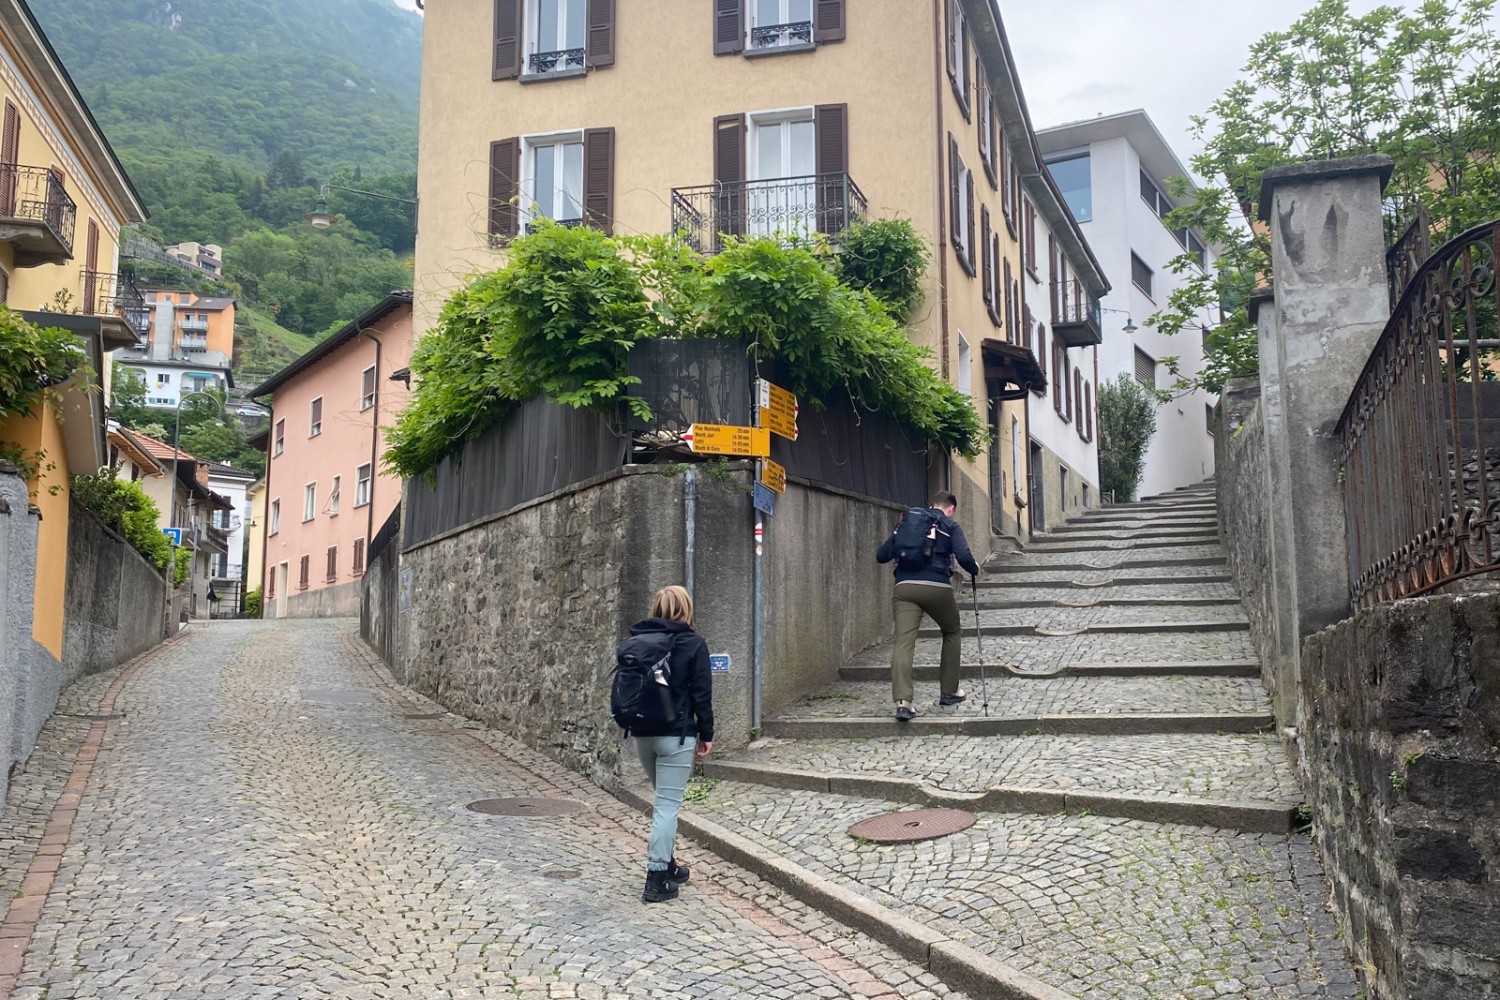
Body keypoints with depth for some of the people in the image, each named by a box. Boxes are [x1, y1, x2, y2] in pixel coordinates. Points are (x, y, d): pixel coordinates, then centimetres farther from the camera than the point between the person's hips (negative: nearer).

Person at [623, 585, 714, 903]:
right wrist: (706, 734, 0)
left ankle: (665, 863, 27)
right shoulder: (693, 643, -7)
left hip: (641, 733, 5)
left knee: (664, 800, 21)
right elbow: (702, 694, -8)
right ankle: (657, 879, -2)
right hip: (676, 734, -5)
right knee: (668, 805, -2)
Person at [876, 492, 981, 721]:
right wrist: (975, 570, 16)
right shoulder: (950, 526, 10)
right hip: (937, 587, -2)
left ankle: (903, 701, -25)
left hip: (905, 587, 2)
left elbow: (881, 556, 18)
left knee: (904, 642, -8)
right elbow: (964, 556, -5)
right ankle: (950, 691, 27)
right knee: (952, 633, 23)